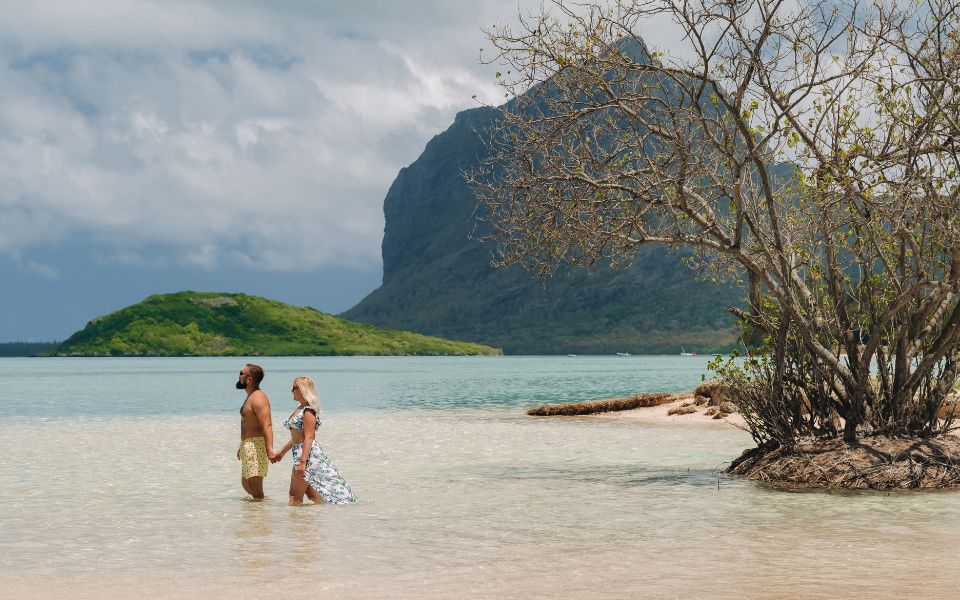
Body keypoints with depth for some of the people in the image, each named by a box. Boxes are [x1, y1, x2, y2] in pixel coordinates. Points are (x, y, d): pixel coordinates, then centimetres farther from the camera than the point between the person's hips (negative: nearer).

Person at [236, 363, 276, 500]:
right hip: (248, 446, 11)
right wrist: (242, 447, 33)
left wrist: (269, 450, -34)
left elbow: (267, 425, -26)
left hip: (257, 446, -11)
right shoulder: (251, 397, 18)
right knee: (246, 484, 19)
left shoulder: (258, 398, -16)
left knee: (255, 487, -10)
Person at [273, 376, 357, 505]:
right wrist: (282, 452, 27)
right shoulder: (300, 409, 16)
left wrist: (302, 461, -27)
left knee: (295, 496, -6)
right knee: (310, 492, 12)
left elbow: (309, 438, -22)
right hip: (299, 453, 10)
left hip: (308, 454, -10)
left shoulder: (308, 410, -15)